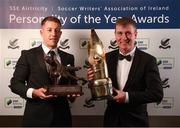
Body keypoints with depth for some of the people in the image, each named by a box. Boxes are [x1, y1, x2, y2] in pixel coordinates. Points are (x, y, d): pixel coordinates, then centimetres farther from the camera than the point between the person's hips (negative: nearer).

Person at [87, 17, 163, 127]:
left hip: (136, 121, -2)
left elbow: (157, 94, -16)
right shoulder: (108, 58, -1)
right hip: (111, 119, 3)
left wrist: (128, 97, -22)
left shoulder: (148, 60, -11)